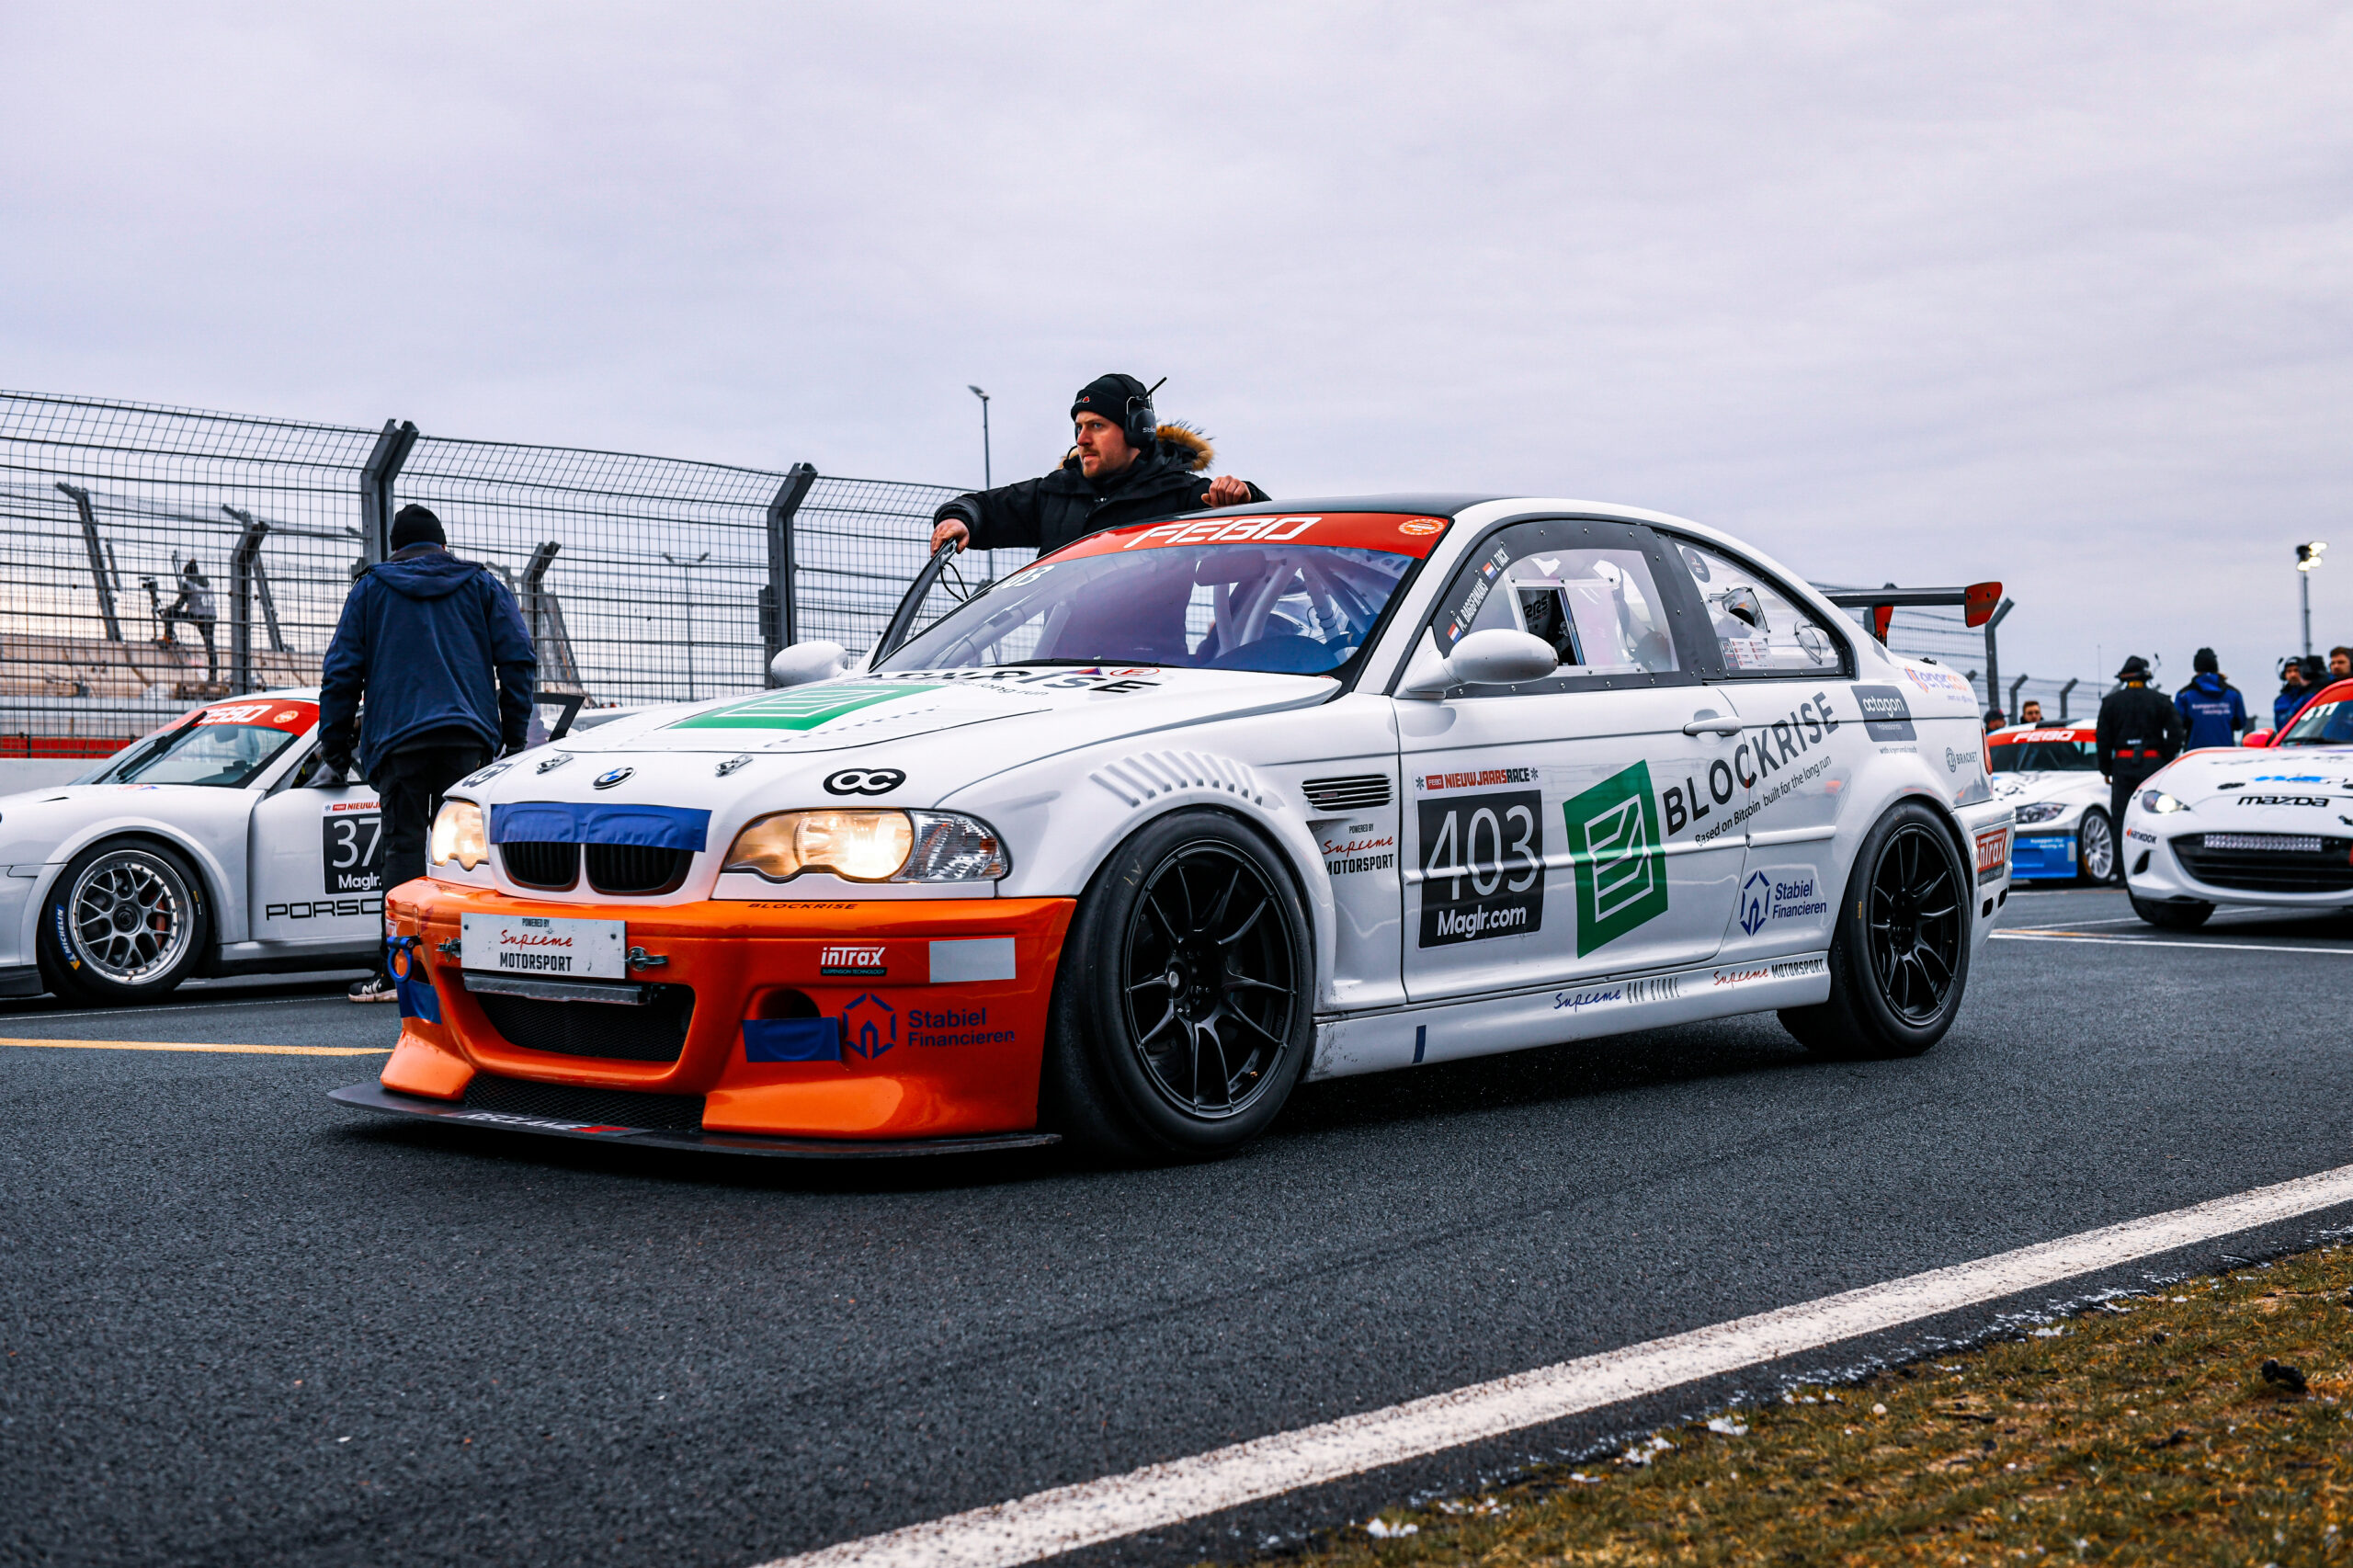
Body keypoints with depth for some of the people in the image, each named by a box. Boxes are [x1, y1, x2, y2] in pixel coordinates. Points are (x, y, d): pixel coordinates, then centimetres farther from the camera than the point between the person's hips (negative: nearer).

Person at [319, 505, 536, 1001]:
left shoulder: (370, 589, 15)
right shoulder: (483, 585, 17)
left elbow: (341, 672, 11)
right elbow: (518, 661, 8)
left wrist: (334, 749, 16)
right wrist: (515, 736, 11)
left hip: (398, 737, -1)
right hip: (469, 737, 1)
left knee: (404, 847, -3)